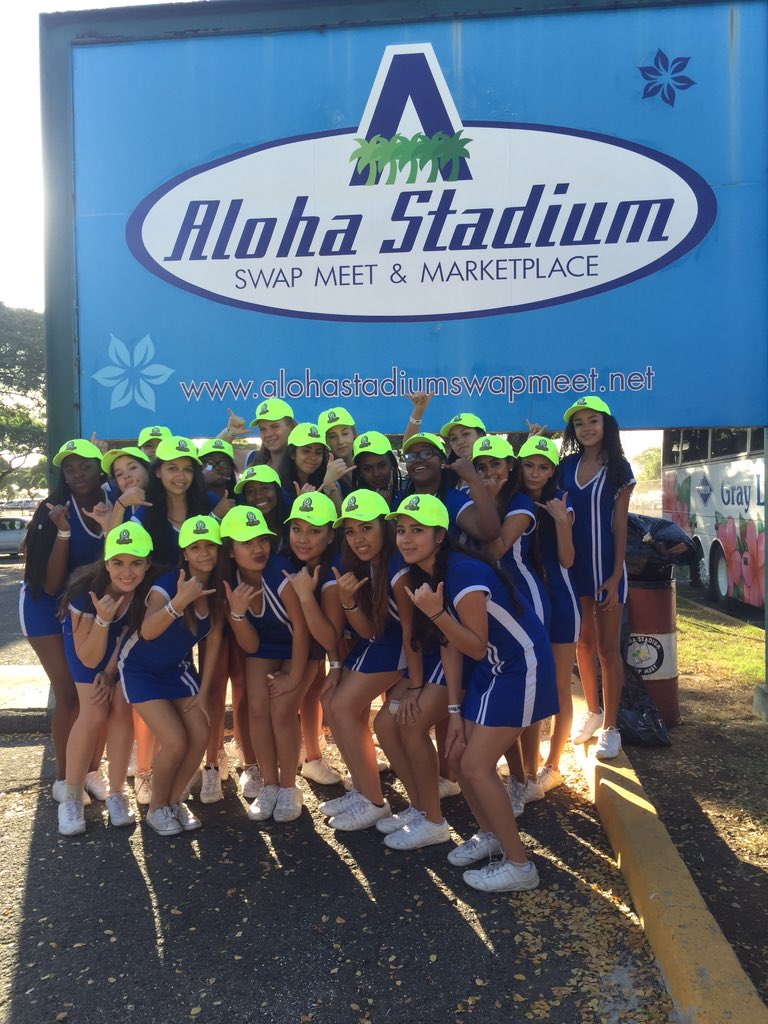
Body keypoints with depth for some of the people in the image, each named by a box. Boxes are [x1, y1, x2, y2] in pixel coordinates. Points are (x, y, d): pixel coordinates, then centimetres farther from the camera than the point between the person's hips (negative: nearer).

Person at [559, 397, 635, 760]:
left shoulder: (618, 470, -4)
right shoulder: (566, 465, 4)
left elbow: (619, 526, -6)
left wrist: (615, 576, -10)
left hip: (606, 566, -3)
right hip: (574, 565, 3)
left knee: (607, 647, 3)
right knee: (583, 642, 14)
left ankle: (610, 727, 13)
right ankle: (592, 710, 31)